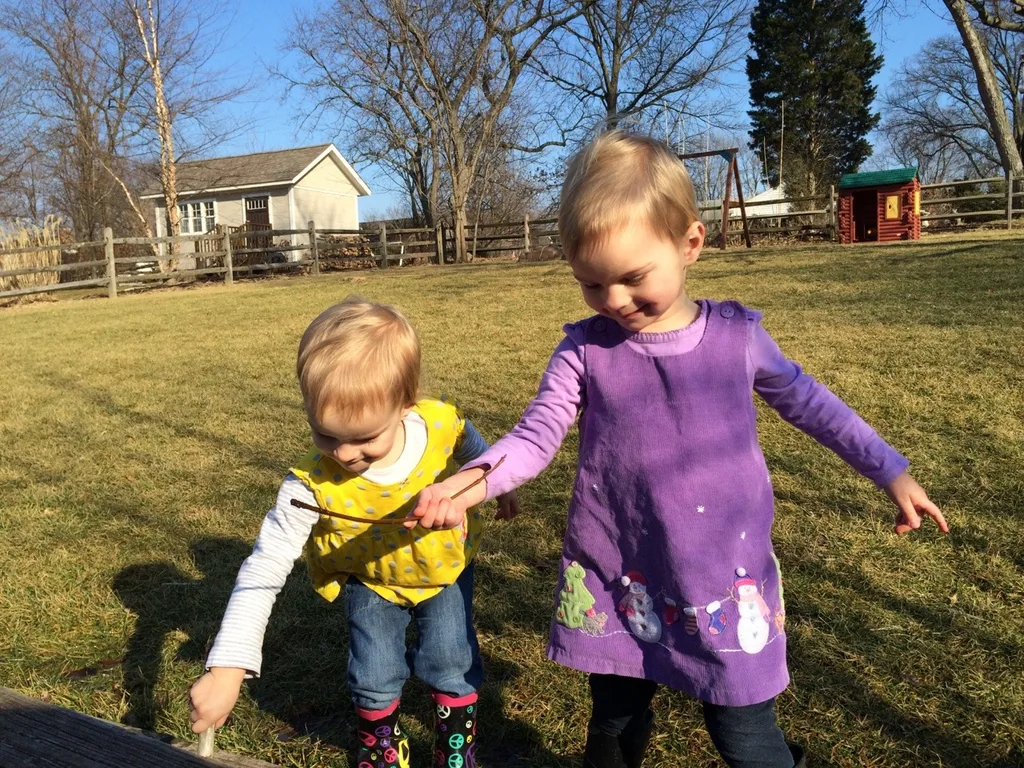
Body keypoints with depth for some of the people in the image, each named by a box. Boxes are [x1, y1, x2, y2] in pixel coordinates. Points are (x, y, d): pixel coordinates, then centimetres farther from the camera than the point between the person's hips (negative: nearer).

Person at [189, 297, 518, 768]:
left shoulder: (443, 424, -33)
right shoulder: (311, 485, -36)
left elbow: (473, 451, -6)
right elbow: (263, 571, -32)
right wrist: (227, 670, -38)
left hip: (446, 567, 1)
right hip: (372, 582, 0)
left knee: (451, 661, 5)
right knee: (374, 676, 4)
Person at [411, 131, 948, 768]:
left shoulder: (737, 336, -5)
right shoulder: (584, 351, -7)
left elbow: (805, 401, 9)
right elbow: (535, 437, -10)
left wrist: (891, 471, 12)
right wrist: (472, 482, -29)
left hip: (725, 581, -1)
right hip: (614, 581, 1)